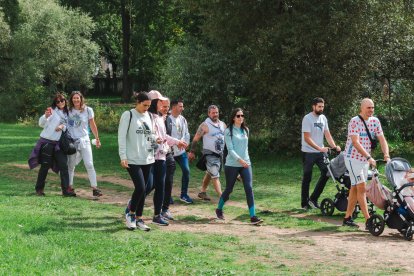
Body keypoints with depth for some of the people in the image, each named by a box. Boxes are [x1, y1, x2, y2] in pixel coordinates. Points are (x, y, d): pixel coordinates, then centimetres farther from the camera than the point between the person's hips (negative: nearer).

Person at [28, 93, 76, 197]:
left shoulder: (66, 113, 13)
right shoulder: (52, 111, -5)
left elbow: (68, 128, 14)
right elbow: (41, 124, -11)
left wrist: (63, 126, -8)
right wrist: (45, 116, -30)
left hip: (58, 142, 5)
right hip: (47, 141, -5)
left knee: (63, 165, -3)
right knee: (45, 166, 1)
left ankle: (65, 190, -2)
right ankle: (39, 189, 14)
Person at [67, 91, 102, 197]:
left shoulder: (88, 110, 1)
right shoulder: (69, 110, 3)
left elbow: (92, 125, 8)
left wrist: (97, 139, 13)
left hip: (84, 140, -1)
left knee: (89, 164, -9)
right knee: (70, 165, 8)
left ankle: (94, 188, -9)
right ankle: (70, 187, 20)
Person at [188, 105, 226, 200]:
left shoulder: (222, 124, 8)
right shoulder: (205, 125, -10)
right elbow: (196, 139, -7)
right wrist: (192, 152, -8)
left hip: (220, 153, 7)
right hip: (210, 154, -7)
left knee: (209, 174, 17)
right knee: (215, 176, -11)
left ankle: (202, 192, 29)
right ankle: (221, 196, -17)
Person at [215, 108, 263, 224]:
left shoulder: (245, 130, 9)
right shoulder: (229, 131, -7)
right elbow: (230, 149, -15)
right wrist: (239, 160, -26)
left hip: (246, 164, 4)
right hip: (232, 165, -4)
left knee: (249, 188, -9)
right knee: (229, 189, 8)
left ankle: (253, 216, -12)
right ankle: (219, 209, 33)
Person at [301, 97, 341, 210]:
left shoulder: (323, 118, 8)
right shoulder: (307, 119, -12)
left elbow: (327, 134, 6)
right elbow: (307, 138, -18)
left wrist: (334, 146, -10)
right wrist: (319, 148, -25)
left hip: (320, 152, 6)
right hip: (308, 153, -6)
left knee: (326, 172, -3)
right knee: (307, 178, 1)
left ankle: (313, 199, 7)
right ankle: (304, 203, 11)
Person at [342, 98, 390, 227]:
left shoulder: (375, 121, 4)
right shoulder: (354, 121, -16)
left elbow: (382, 139, 0)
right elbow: (355, 142, -24)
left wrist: (386, 155, -17)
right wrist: (369, 157, -32)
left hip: (365, 159, 7)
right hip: (353, 158, -7)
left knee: (355, 188, 10)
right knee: (361, 187, -11)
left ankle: (347, 218, 17)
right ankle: (368, 220, -13)